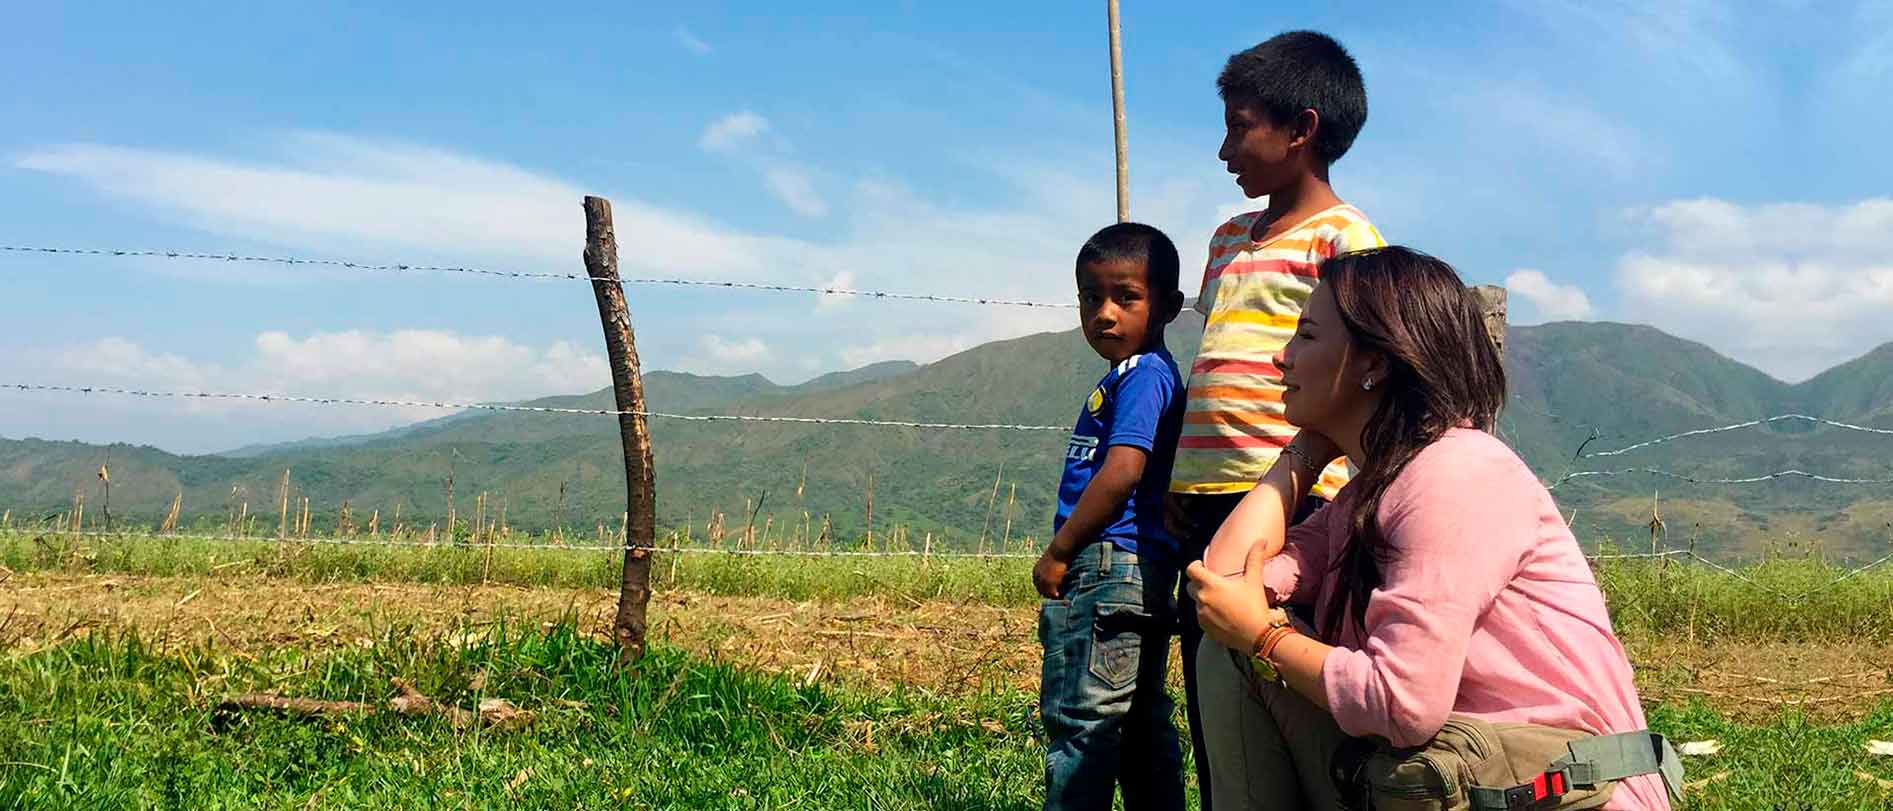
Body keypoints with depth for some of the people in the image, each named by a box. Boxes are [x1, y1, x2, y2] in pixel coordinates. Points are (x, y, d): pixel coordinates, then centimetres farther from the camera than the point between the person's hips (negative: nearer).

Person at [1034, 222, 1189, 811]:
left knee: (1079, 723, -6)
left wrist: (1057, 553, -15)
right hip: (1146, 577, 11)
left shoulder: (1143, 376, -13)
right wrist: (1068, 553, 16)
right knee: (1142, 728, 15)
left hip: (1106, 567, -11)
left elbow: (1121, 472, -23)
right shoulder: (1135, 377, 18)